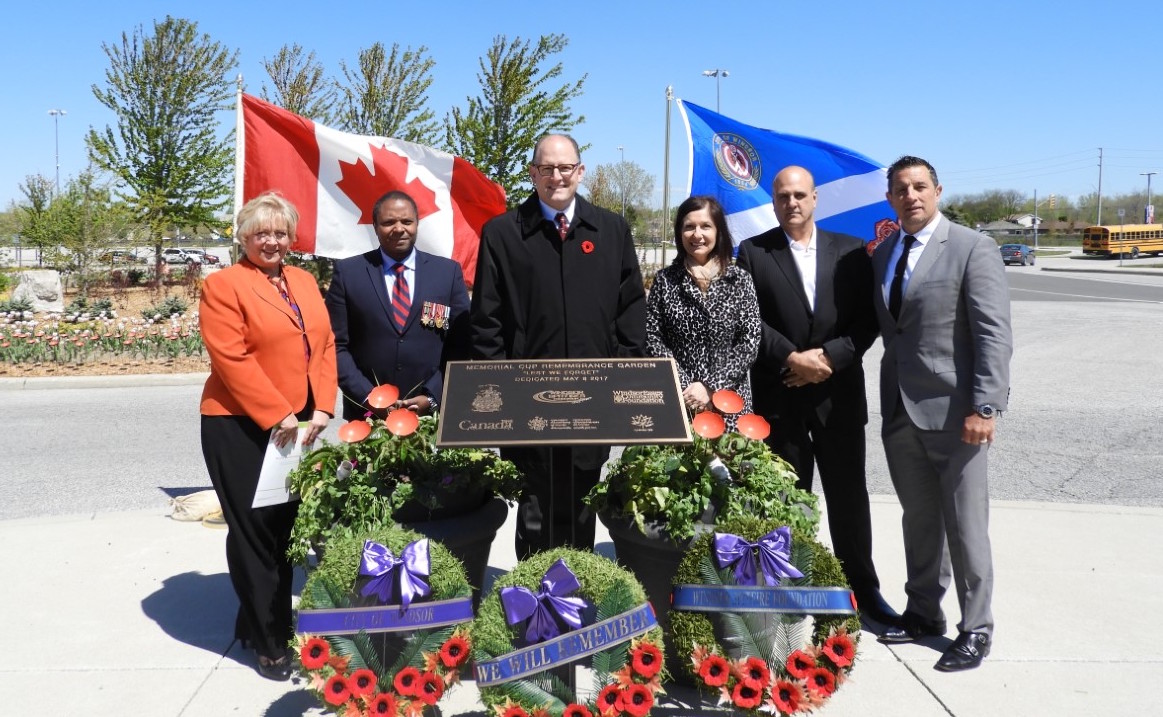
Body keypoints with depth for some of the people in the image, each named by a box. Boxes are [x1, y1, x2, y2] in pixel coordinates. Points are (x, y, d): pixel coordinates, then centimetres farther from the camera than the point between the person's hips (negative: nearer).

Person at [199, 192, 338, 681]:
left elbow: (324, 346, 10)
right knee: (255, 533, 3)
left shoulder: (305, 282, 14)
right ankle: (269, 642, 15)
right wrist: (277, 415, -17)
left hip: (298, 425, 6)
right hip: (242, 427, -6)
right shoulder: (224, 284, -6)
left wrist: (321, 409, -3)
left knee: (284, 529, 12)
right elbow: (232, 359, -14)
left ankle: (257, 623, 29)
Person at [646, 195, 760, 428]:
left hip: (729, 401, 0)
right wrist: (684, 386, -11)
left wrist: (710, 387, -11)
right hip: (676, 401, 0)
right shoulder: (665, 280, 4)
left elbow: (750, 343, -2)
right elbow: (652, 338, 0)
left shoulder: (739, 279, 3)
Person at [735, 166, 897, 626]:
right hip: (780, 397, -1)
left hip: (839, 394, 2)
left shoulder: (850, 251, 8)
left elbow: (868, 318, 2)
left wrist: (828, 358, -12)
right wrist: (793, 358, -15)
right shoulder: (753, 253, 3)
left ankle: (864, 589, 24)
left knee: (849, 496, 10)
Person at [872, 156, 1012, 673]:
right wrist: (888, 394, 7)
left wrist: (985, 407, -18)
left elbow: (994, 333, -13)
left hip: (954, 411, -5)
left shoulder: (972, 248, -8)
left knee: (965, 526, 3)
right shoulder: (882, 254, 11)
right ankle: (923, 612, 31)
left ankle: (975, 629, 19)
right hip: (900, 410, 6)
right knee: (918, 519, 16)